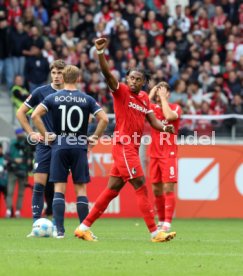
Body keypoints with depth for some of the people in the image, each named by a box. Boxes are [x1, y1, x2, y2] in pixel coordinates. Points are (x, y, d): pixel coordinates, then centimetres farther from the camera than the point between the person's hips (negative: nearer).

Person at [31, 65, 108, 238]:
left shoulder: (53, 98, 2)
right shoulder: (87, 99, 2)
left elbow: (35, 115, -8)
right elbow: (104, 119, -5)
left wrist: (46, 135, -1)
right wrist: (95, 137, 5)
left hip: (59, 146, 0)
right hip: (80, 147, 0)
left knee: (59, 189, 2)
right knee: (81, 189, 4)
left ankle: (59, 230, -5)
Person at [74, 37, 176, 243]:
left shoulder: (144, 98, 15)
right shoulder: (121, 91, -4)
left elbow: (153, 120, 14)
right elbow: (107, 73, -19)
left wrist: (164, 127, -8)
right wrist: (100, 52, -34)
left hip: (132, 149, 8)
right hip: (123, 146, -8)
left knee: (112, 190, 9)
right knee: (141, 187, -10)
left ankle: (84, 227, 15)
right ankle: (155, 232, -10)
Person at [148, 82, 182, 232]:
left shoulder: (175, 107, -1)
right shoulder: (153, 107, 11)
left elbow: (169, 116, -23)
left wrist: (162, 97, -13)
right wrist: (150, 96, -5)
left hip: (169, 154, -5)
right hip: (154, 154, 5)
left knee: (168, 188, -10)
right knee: (156, 189, 5)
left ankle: (167, 223, -11)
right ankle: (161, 221, 16)